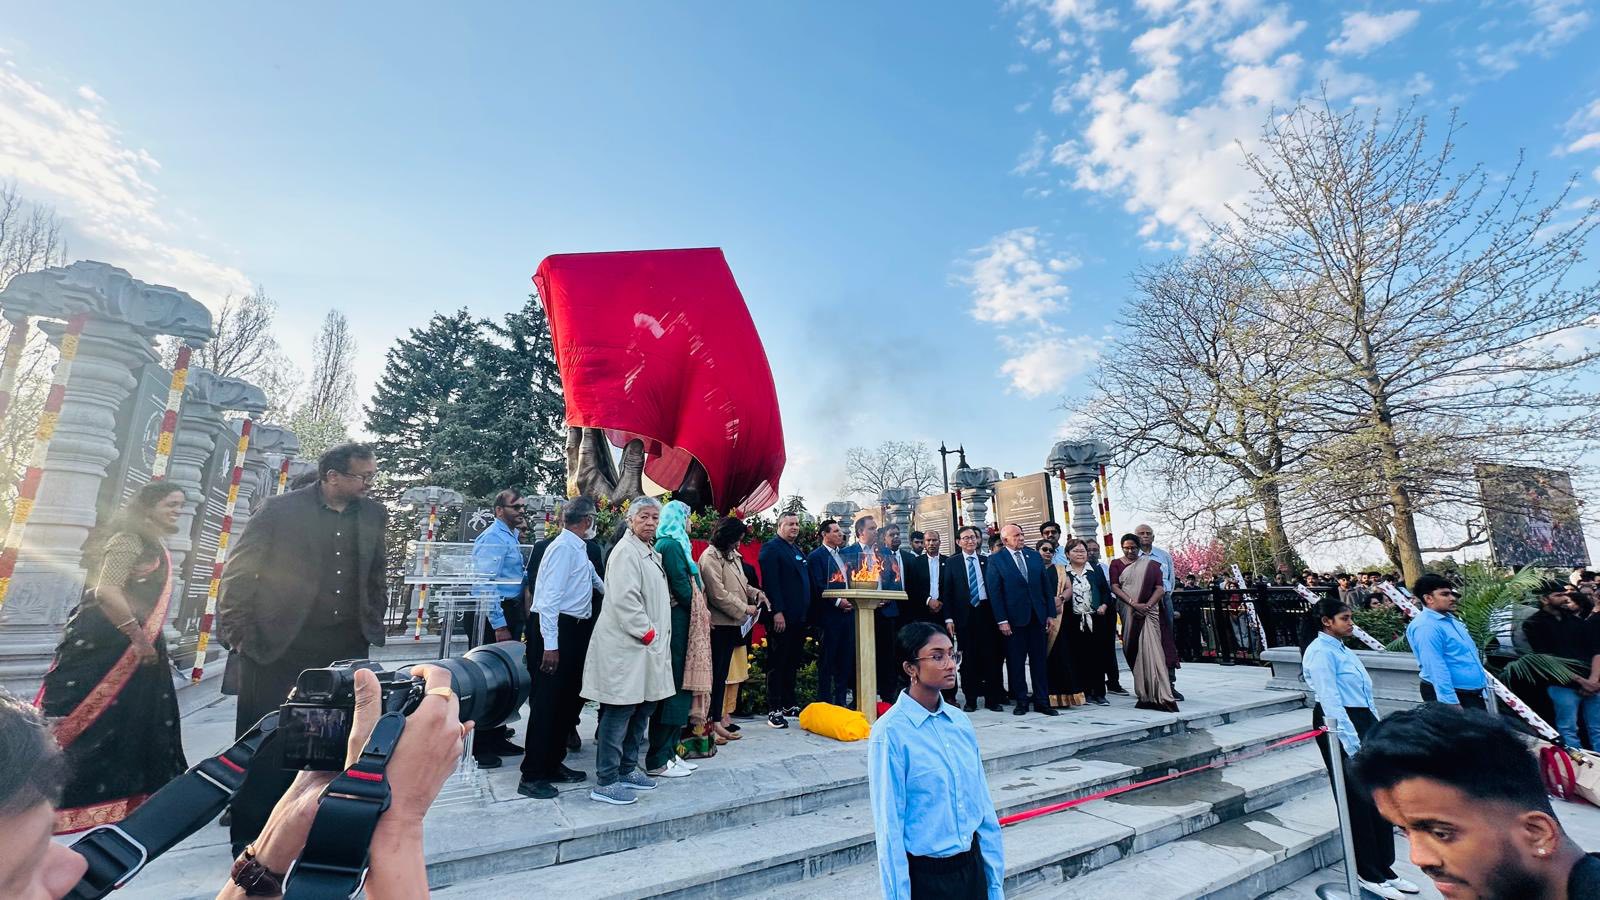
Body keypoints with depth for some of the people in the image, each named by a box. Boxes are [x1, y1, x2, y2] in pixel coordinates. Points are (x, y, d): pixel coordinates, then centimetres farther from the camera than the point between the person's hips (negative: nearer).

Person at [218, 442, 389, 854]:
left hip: (346, 649, 3)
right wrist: (238, 633, -6)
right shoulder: (282, 508, -6)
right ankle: (249, 834, 26)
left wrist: (373, 625, 9)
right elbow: (239, 570, -3)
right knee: (266, 743, 8)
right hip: (278, 648, -3)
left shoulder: (373, 514, 4)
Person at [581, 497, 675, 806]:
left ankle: (627, 769, 29)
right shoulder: (626, 551, -14)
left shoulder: (651, 553, 16)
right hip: (626, 647, -10)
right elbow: (624, 599, -22)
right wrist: (648, 633, -15)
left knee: (642, 709, 16)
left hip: (646, 647, 10)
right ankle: (605, 782, 9)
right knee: (619, 713, -2)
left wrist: (655, 636, 16)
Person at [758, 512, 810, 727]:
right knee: (777, 663, 0)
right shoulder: (771, 548, -7)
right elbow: (771, 582, -15)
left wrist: (806, 612, 17)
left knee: (792, 663, 14)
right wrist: (777, 612, -21)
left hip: (798, 617, 8)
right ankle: (774, 710, 7)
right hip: (781, 617, -8)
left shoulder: (798, 550, 19)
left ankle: (789, 705, 24)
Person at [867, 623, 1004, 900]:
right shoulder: (890, 732, -20)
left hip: (973, 865, 5)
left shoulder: (961, 722, -3)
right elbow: (889, 826, -16)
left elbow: (983, 804, 3)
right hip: (926, 875, -5)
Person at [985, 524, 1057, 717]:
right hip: (1014, 618, -3)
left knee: (1039, 660, 9)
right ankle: (1021, 701, 18)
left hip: (1038, 616, 3)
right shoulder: (995, 560, -3)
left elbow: (1046, 586, 10)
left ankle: (1042, 701, 17)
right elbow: (994, 592, -7)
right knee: (1016, 662, 6)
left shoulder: (1034, 555, 9)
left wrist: (1050, 613, 5)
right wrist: (1002, 620, -12)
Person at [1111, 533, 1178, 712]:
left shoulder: (1150, 564, 9)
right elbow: (1114, 587, -1)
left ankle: (1162, 696, -12)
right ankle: (1145, 695, 8)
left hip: (1149, 610, -1)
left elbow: (1159, 588, 2)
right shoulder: (1116, 564, 10)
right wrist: (1133, 603, -14)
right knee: (1134, 651, 0)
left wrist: (1147, 605, -14)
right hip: (1128, 612, 1)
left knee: (1151, 650, -12)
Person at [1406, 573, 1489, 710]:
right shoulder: (1426, 627, -24)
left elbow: (1468, 653, 22)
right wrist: (1451, 703, -29)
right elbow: (1436, 669, -28)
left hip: (1473, 692, 11)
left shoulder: (1449, 618, 10)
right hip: (1450, 694, -11)